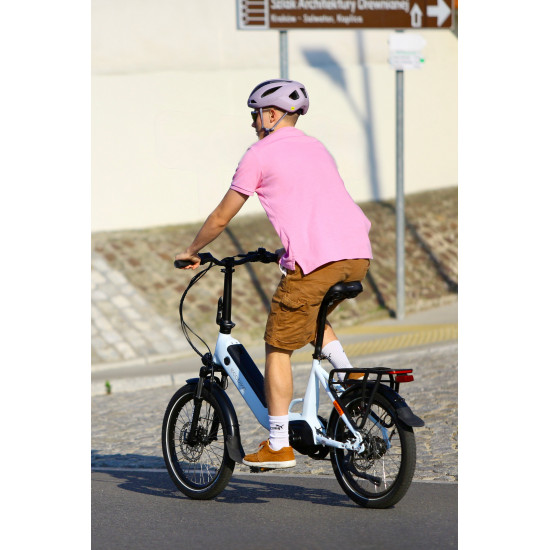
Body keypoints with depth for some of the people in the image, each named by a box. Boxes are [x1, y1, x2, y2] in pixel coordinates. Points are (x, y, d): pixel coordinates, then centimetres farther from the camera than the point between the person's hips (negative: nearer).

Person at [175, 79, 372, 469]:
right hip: (358, 254, 7)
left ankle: (278, 444, 6)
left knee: (278, 347, 6)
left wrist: (192, 252, 29)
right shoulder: (317, 148, 26)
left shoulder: (260, 154, 6)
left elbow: (221, 218, 13)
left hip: (315, 259, -7)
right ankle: (347, 373, 9)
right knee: (310, 314, 32)